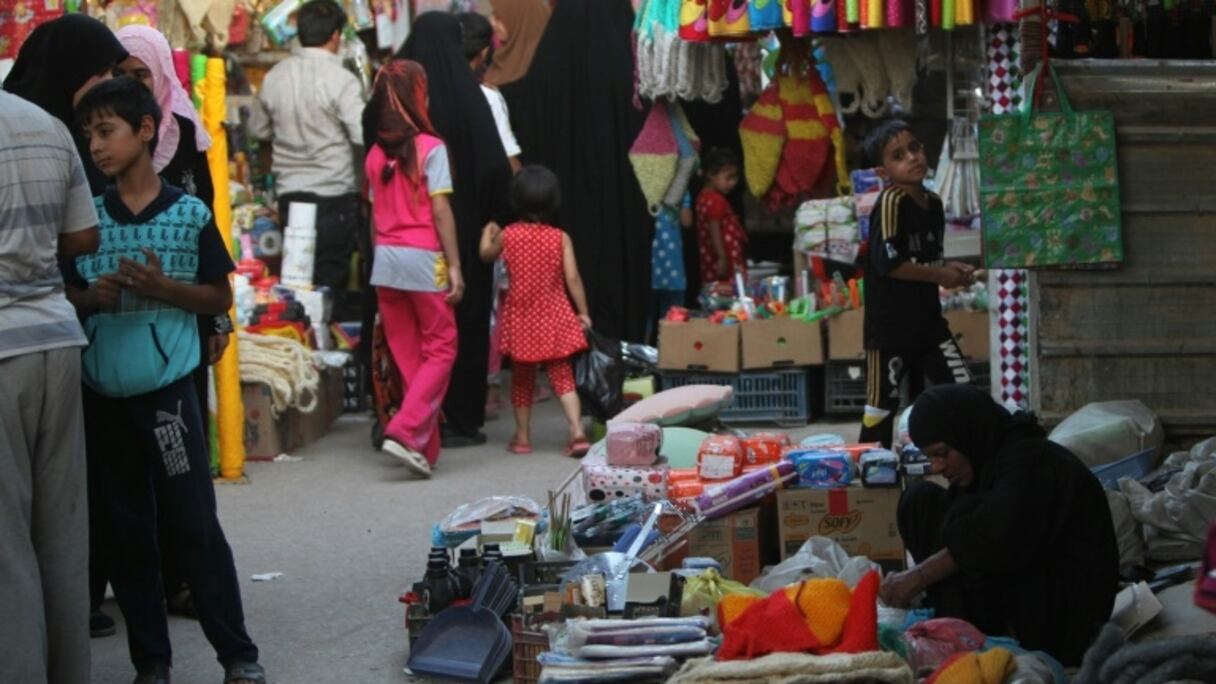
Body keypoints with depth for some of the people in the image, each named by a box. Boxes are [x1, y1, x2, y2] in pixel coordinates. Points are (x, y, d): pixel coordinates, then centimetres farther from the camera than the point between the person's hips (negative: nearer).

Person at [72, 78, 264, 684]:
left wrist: (164, 288, -14)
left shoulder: (190, 214, -2)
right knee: (126, 531, 7)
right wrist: (90, 299, -10)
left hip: (168, 391, -3)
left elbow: (221, 299, 3)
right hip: (102, 397, 3)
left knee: (195, 526, -1)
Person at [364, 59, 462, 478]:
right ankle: (406, 432, -11)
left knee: (407, 356, 10)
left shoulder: (375, 154, 8)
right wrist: (455, 265, -9)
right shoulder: (430, 148, -8)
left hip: (385, 260, 6)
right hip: (423, 259, -6)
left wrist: (380, 257, 17)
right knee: (440, 349, 4)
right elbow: (440, 211, -12)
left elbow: (375, 214, 10)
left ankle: (426, 447, 14)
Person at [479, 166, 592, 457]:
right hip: (554, 318, 0)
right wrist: (583, 312, -2)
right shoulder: (561, 238, -7)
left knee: (522, 378, 14)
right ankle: (577, 431, -12)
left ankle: (523, 437, 19)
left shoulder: (508, 235, -4)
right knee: (562, 376, 3)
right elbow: (572, 277, -11)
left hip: (520, 318, 1)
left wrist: (488, 232, 34)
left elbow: (486, 255, 15)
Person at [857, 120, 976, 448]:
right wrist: (938, 276, -17)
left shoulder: (933, 202, 9)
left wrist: (950, 269, 1)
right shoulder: (891, 201, -16)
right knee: (883, 403, 1)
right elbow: (886, 261, -26)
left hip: (928, 316, 8)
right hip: (890, 321, -8)